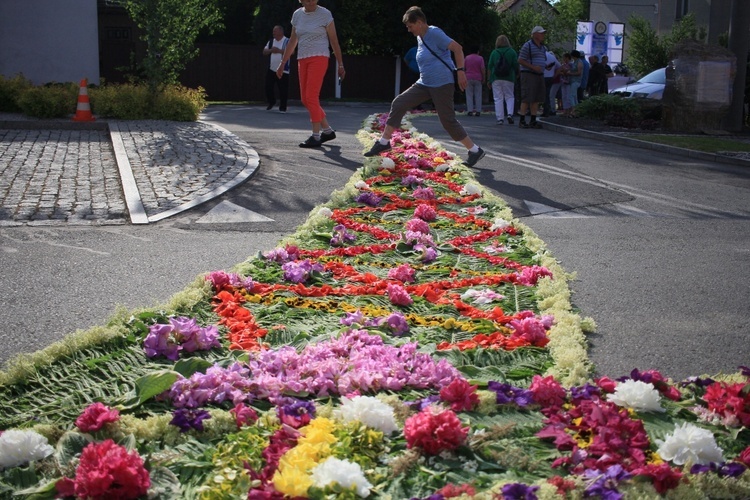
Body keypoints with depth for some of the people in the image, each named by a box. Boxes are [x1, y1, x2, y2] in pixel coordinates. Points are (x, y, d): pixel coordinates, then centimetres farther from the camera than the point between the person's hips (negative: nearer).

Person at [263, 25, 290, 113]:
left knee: (283, 89, -4)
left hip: (283, 70, -5)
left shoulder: (287, 41, -5)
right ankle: (271, 102, 27)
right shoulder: (271, 41, 13)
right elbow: (264, 52, 10)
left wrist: (279, 50, -24)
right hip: (271, 69, 5)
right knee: (268, 87, 4)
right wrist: (271, 50, -11)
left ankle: (282, 108, 6)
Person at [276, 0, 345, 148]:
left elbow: (334, 41, 0)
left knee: (311, 97, -14)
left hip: (319, 58, -6)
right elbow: (292, 41, 17)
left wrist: (340, 64, -1)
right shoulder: (297, 15, 11)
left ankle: (315, 137, -8)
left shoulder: (325, 14, -3)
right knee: (305, 99, 5)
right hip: (303, 59, 6)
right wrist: (282, 62, 14)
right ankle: (327, 131, 18)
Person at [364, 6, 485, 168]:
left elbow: (457, 48, -20)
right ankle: (384, 142, 7)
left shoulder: (434, 33, -15)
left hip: (442, 85, -9)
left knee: (448, 121, -7)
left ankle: (476, 151, 5)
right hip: (424, 84, 9)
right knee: (398, 104, 1)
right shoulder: (419, 38, 11)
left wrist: (460, 71, -26)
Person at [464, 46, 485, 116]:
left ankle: (470, 111, -4)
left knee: (469, 95, 2)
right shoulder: (480, 58, -1)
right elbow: (482, 69, -6)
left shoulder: (467, 58, 4)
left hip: (468, 78, 1)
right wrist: (483, 79, 2)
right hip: (478, 79, -1)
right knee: (478, 95, 4)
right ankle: (478, 111, 0)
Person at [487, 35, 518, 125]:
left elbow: (490, 67, 4)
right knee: (510, 97, 10)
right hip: (509, 78, 0)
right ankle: (510, 114, -10)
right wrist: (516, 75, 16)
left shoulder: (494, 53, 4)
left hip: (496, 78, 0)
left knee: (498, 98, 2)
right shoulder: (512, 52, 3)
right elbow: (516, 66, 2)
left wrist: (489, 80, 8)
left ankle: (499, 118, -2)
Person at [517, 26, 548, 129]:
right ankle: (522, 121, -6)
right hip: (528, 74, -8)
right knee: (527, 99, -10)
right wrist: (533, 67, -19)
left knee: (536, 99, 5)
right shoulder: (527, 46, -8)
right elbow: (520, 60, -11)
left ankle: (533, 121, 8)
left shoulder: (543, 48, 17)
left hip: (539, 75, 8)